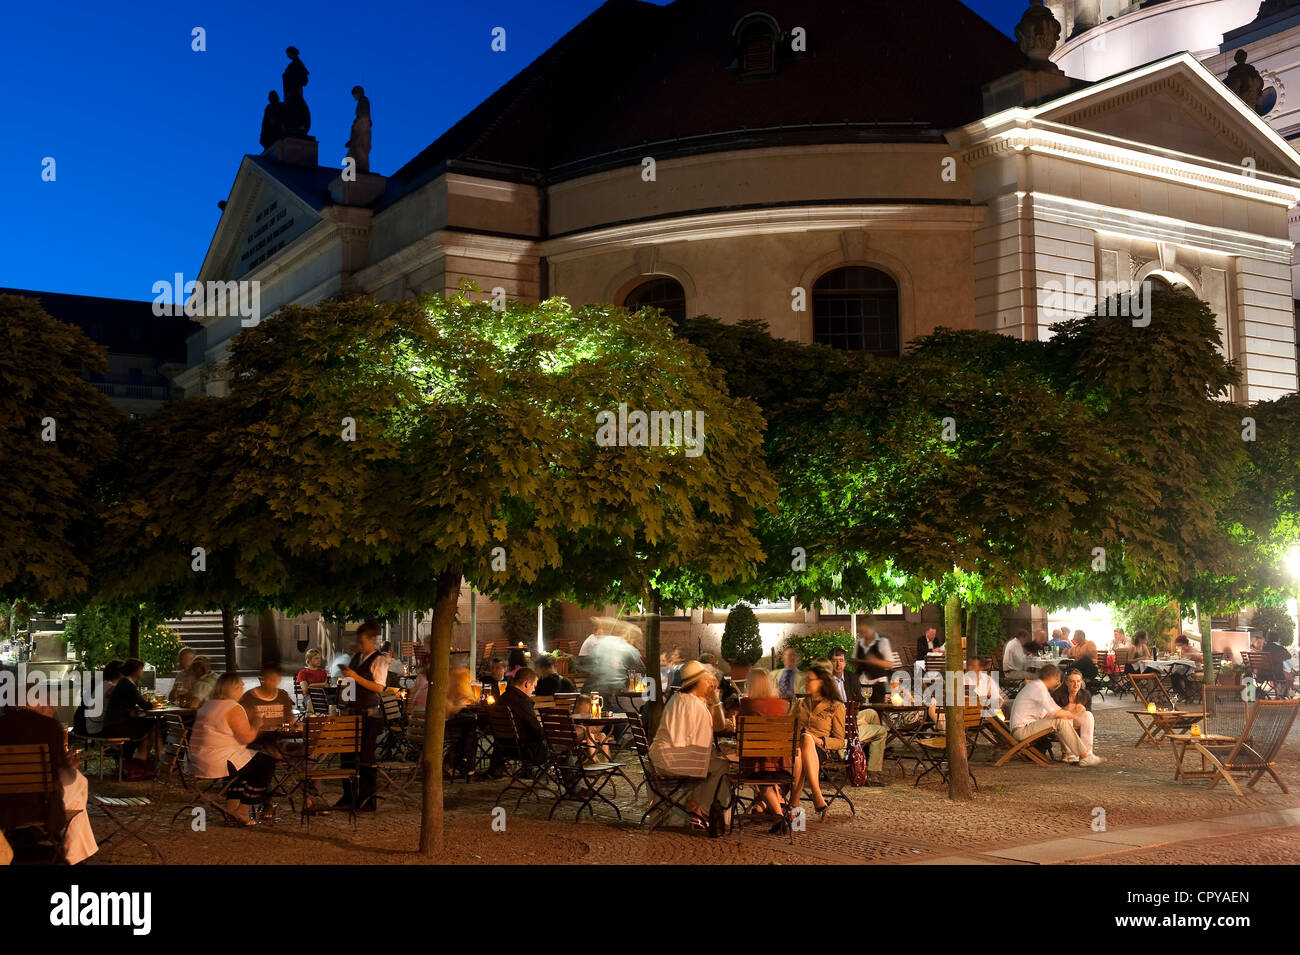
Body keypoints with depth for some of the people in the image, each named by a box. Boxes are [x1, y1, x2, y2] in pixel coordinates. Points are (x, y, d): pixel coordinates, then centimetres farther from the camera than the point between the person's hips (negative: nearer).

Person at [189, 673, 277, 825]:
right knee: (266, 763, 2)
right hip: (218, 764, -10)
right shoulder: (234, 708, -15)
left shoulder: (207, 705, 14)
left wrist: (250, 723, 20)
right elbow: (247, 737, -18)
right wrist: (255, 725, 1)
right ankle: (242, 811, 6)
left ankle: (231, 806, 25)